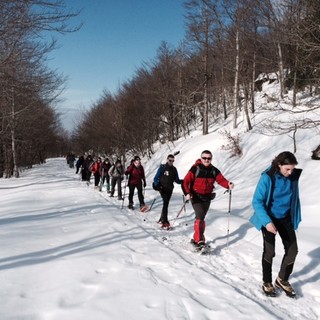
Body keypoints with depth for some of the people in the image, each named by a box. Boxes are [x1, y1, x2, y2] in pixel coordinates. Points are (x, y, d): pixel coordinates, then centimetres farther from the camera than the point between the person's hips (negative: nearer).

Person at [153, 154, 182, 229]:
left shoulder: (174, 169, 9)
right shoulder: (162, 168, -2)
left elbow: (176, 180, 12)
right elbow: (156, 178, -2)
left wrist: (182, 181, -8)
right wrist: (157, 185, -20)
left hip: (170, 189, 5)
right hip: (162, 189, -5)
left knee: (166, 203, 12)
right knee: (165, 203, -18)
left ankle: (162, 219, 30)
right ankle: (165, 222, -21)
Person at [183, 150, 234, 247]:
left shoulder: (214, 171, 1)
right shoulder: (195, 169, -13)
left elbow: (221, 180, -7)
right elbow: (186, 181, -15)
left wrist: (228, 185, -27)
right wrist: (187, 193, -28)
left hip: (207, 197, 5)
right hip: (196, 196, -5)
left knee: (201, 217, 14)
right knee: (200, 216, -18)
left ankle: (196, 238, 29)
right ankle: (199, 240, -17)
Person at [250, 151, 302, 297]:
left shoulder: (293, 176, -8)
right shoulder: (267, 177, -22)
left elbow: (295, 197, 8)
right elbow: (257, 202, -20)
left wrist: (297, 218, 10)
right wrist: (266, 221, -29)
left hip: (285, 218, 4)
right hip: (269, 219, -4)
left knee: (292, 250, 1)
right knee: (269, 252, 2)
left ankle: (282, 279, 24)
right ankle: (267, 282, 24)